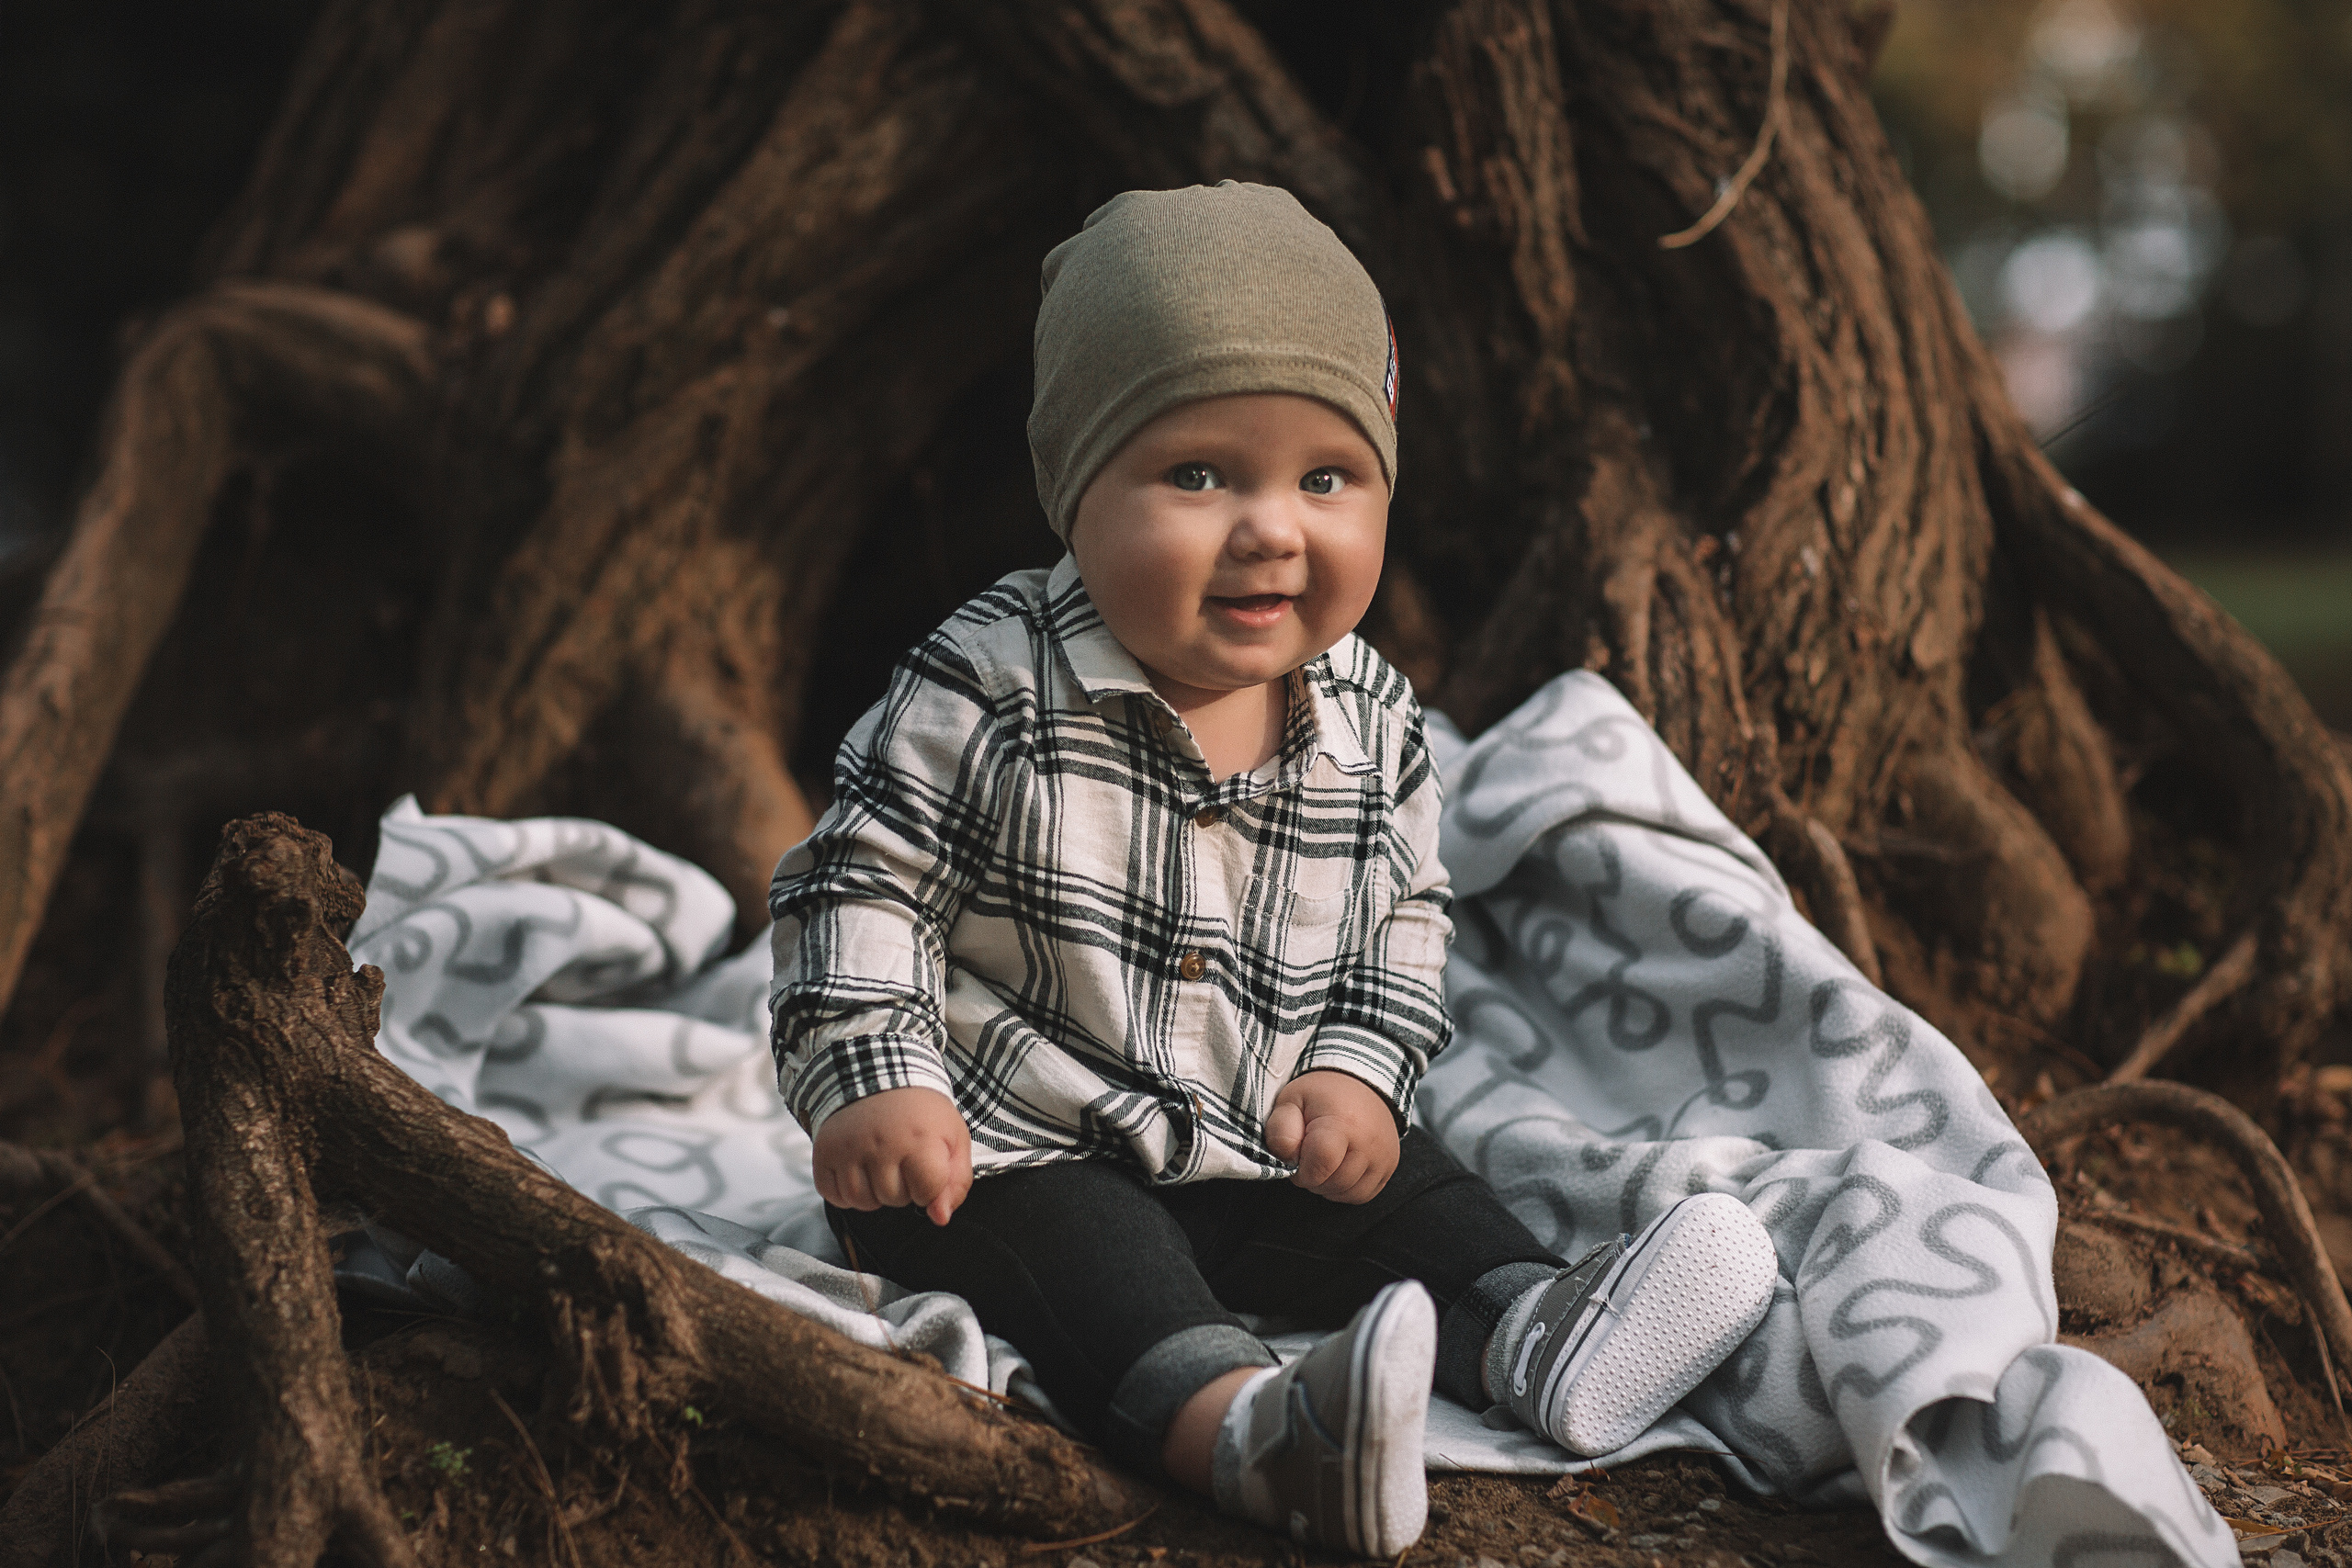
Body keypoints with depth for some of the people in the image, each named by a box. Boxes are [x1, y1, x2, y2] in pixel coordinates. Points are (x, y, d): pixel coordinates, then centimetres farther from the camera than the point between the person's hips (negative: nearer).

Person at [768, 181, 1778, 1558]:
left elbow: (1402, 918, 12)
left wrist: (1357, 1070, -3)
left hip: (1265, 1153, 6)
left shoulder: (1371, 727, -2)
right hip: (1009, 1151, -6)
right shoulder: (987, 690, -14)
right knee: (1081, 1257, -30)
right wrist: (876, 1081, -19)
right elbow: (865, 886, -9)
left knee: (1410, 1191, -7)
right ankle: (1244, 1426, -52)